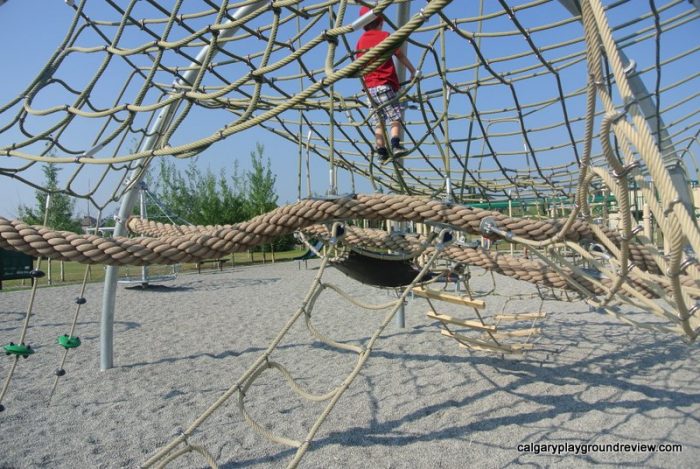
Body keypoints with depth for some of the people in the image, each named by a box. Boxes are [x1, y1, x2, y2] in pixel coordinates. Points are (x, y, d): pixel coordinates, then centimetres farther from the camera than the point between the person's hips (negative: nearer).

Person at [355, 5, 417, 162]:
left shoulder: (361, 41, 14)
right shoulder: (384, 36, 0)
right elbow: (400, 55, 3)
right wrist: (413, 70, 15)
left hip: (369, 88, 5)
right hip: (384, 85, -5)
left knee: (378, 123, 8)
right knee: (395, 119, -4)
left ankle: (382, 151, 5)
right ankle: (395, 145, -21)